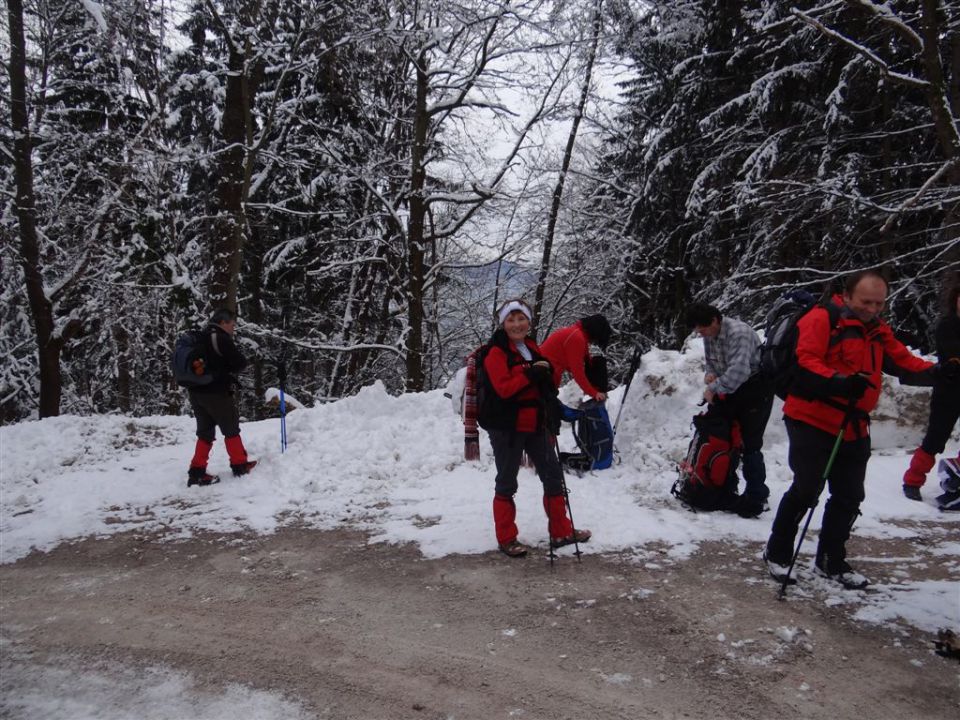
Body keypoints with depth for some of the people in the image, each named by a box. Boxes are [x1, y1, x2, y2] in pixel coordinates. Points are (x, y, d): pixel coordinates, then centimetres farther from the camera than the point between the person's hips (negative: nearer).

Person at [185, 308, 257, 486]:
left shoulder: (201, 339, 14)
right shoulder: (222, 339, -12)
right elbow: (241, 363, -12)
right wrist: (229, 369, 8)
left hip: (196, 391, 8)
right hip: (216, 392, -8)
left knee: (205, 432, 10)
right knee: (231, 429, 7)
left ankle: (197, 472, 4)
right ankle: (239, 465, 14)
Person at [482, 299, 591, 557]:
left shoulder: (532, 348, 12)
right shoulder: (496, 351, -11)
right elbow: (503, 388, -23)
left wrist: (546, 376, 4)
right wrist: (531, 374, -27)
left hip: (534, 424, 8)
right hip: (506, 426, -7)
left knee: (553, 475, 12)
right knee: (507, 483, 4)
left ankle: (561, 532, 25)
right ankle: (506, 539, 16)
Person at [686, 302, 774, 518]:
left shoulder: (739, 333, -26)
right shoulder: (709, 335, 0)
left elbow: (739, 370, -36)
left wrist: (714, 388, -28)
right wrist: (710, 374, -7)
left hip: (755, 388, -8)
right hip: (730, 390, 8)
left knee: (749, 443, -10)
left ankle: (755, 497, -1)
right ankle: (726, 489, 20)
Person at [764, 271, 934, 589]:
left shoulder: (879, 330, 13)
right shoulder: (822, 320, -11)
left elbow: (904, 362, 9)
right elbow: (804, 362, -21)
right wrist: (841, 382, -34)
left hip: (853, 428, 8)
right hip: (812, 420, -8)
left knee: (850, 496, 13)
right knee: (806, 489, -9)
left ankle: (831, 560, 30)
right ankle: (777, 552, 11)